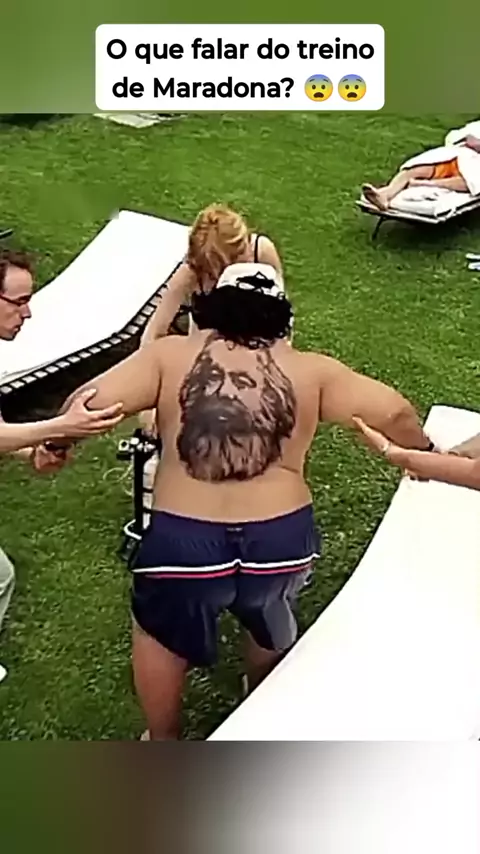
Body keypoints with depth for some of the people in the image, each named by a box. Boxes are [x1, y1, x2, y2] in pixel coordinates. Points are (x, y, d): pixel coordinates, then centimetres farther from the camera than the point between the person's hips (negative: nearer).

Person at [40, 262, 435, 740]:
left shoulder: (170, 355, 2)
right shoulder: (310, 370, 4)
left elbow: (91, 403, -4)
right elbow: (393, 414, 2)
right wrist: (423, 452, 22)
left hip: (184, 541, -2)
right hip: (282, 539, 3)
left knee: (162, 634, 29)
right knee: (270, 623, 35)